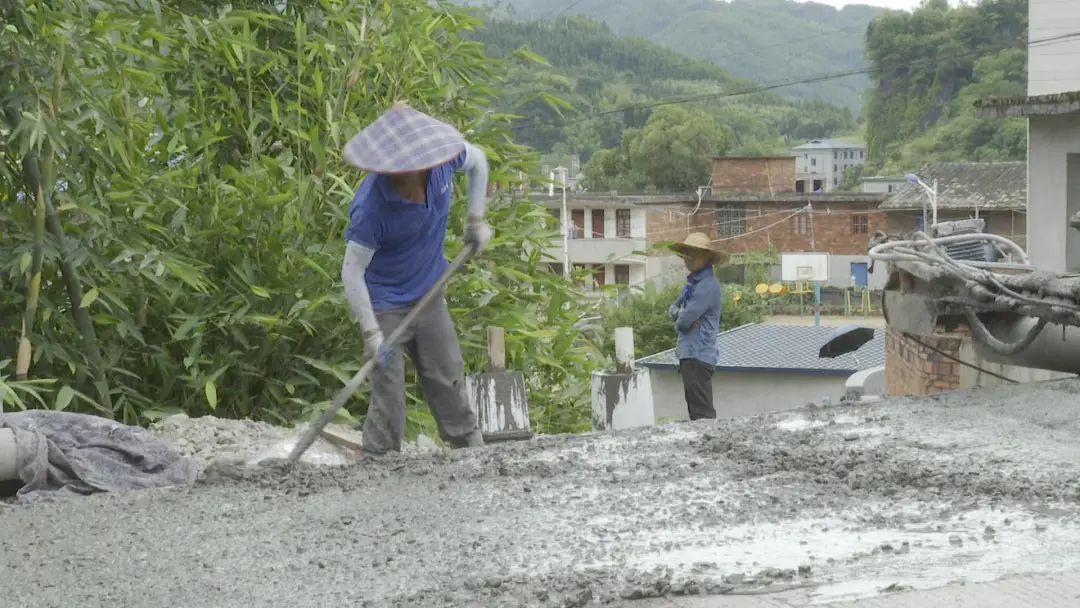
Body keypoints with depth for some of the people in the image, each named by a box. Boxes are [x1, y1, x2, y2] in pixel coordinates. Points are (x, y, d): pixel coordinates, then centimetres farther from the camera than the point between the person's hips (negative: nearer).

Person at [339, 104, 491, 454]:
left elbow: (477, 161, 8)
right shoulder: (371, 207, -32)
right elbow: (352, 272, -25)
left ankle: (471, 448, 29)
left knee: (449, 380, 14)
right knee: (389, 396, -6)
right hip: (385, 304, -5)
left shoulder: (442, 157, -17)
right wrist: (371, 333, -26)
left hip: (428, 294, 5)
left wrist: (476, 221, 6)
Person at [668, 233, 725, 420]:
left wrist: (679, 319, 3)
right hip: (689, 354, 10)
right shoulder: (693, 282, 15)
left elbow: (685, 320, -20)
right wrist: (679, 312, -7)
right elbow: (673, 309, 17)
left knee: (702, 412, -9)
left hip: (699, 355, -10)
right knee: (694, 407, 15)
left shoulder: (707, 285, -16)